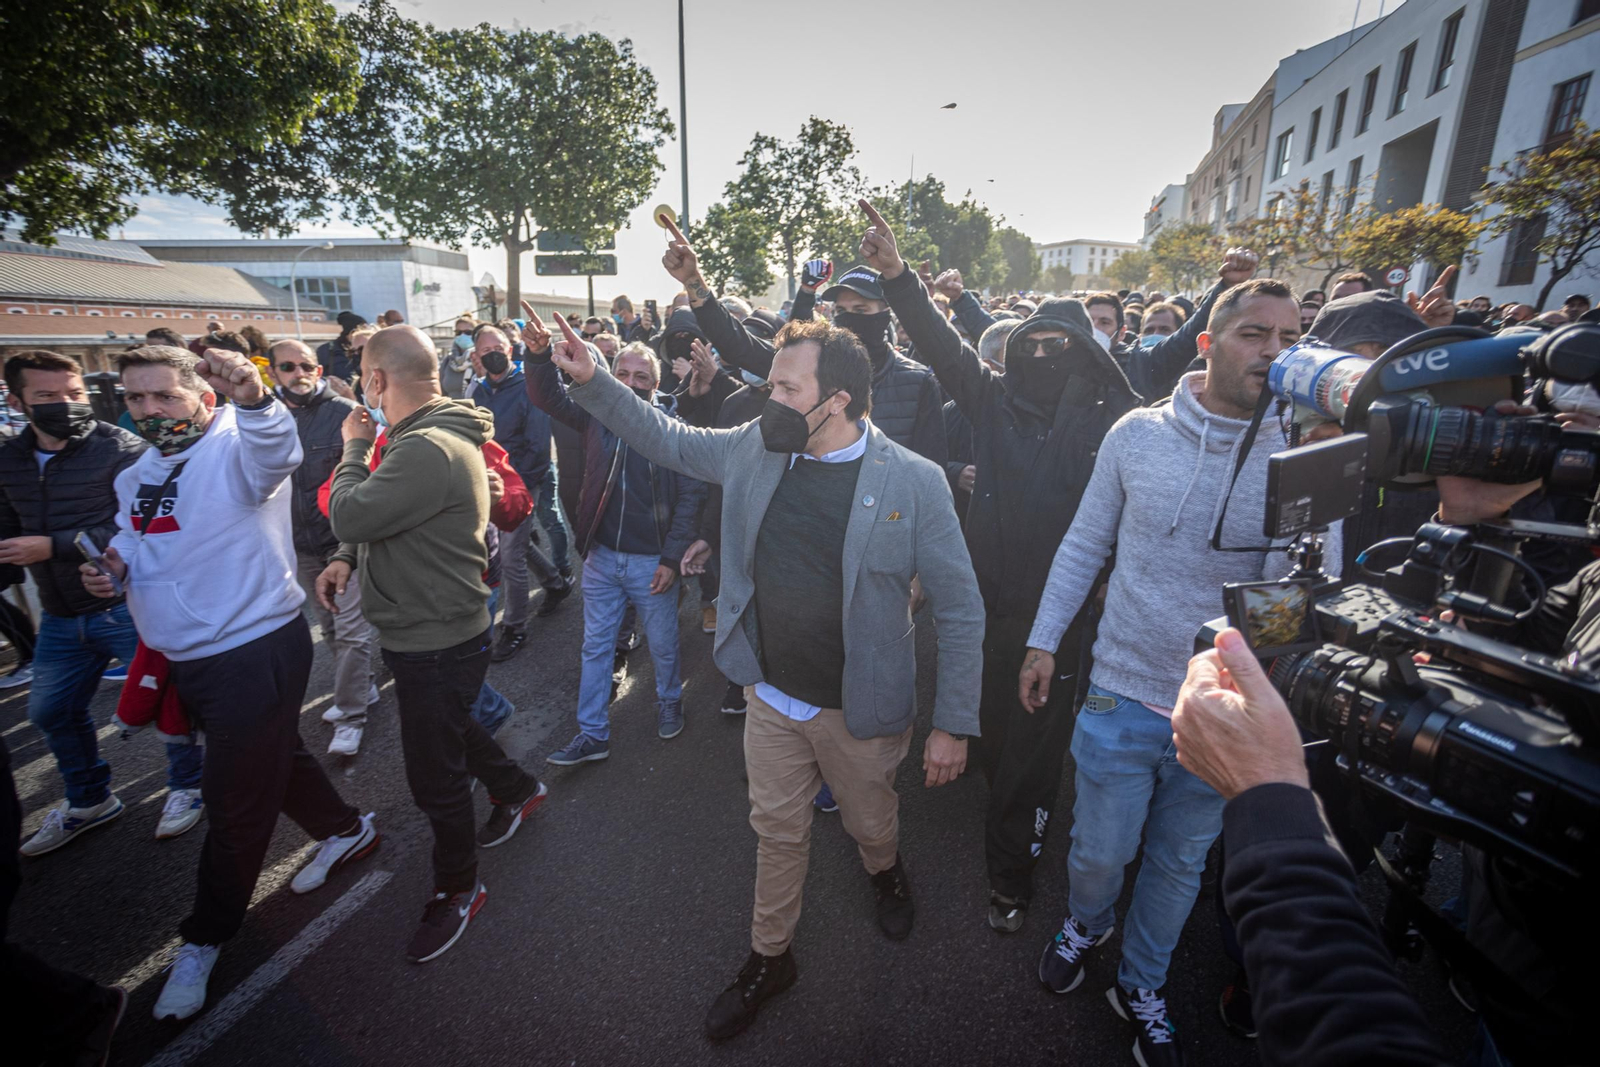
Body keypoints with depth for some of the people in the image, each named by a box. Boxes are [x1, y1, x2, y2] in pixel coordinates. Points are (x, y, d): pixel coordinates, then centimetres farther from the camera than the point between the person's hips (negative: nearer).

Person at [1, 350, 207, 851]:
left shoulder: (121, 449, -15)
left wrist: (55, 546, -22)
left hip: (127, 608, -7)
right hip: (60, 617, 7)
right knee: (51, 711, 19)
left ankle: (189, 786, 27)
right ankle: (88, 802, 41)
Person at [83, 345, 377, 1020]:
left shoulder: (237, 448, -16)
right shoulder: (137, 474, 10)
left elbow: (276, 453, -39)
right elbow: (130, 536, 22)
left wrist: (254, 399, -60)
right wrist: (112, 566, -1)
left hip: (253, 652, -9)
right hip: (181, 656, 9)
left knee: (234, 802, 4)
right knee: (272, 758, 23)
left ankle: (205, 938, 25)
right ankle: (345, 831, 46)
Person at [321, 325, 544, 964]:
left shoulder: (429, 450, -28)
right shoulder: (427, 437, 7)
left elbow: (350, 514, -27)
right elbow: (385, 519, 17)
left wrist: (354, 447, -10)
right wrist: (347, 558, -1)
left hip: (438, 644, -10)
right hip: (425, 632, 10)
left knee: (434, 776, 7)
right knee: (446, 730, 30)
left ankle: (457, 890, 30)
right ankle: (518, 789, 52)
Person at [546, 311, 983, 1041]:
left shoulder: (912, 481, -19)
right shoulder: (755, 448, -6)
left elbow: (960, 610, -14)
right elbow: (666, 439, 10)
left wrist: (953, 724, -12)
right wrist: (591, 382, 0)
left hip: (859, 709, -3)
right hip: (770, 696, 3)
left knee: (871, 823, 24)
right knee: (777, 830, 21)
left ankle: (886, 874, 61)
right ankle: (769, 958, 47)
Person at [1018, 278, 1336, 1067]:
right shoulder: (1138, 433, -6)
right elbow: (1085, 544, 2)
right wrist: (1042, 641, 2)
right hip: (1122, 694, -1)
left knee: (1181, 863, 20)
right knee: (1099, 851, 13)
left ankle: (1141, 986, 48)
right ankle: (1085, 923, 50)